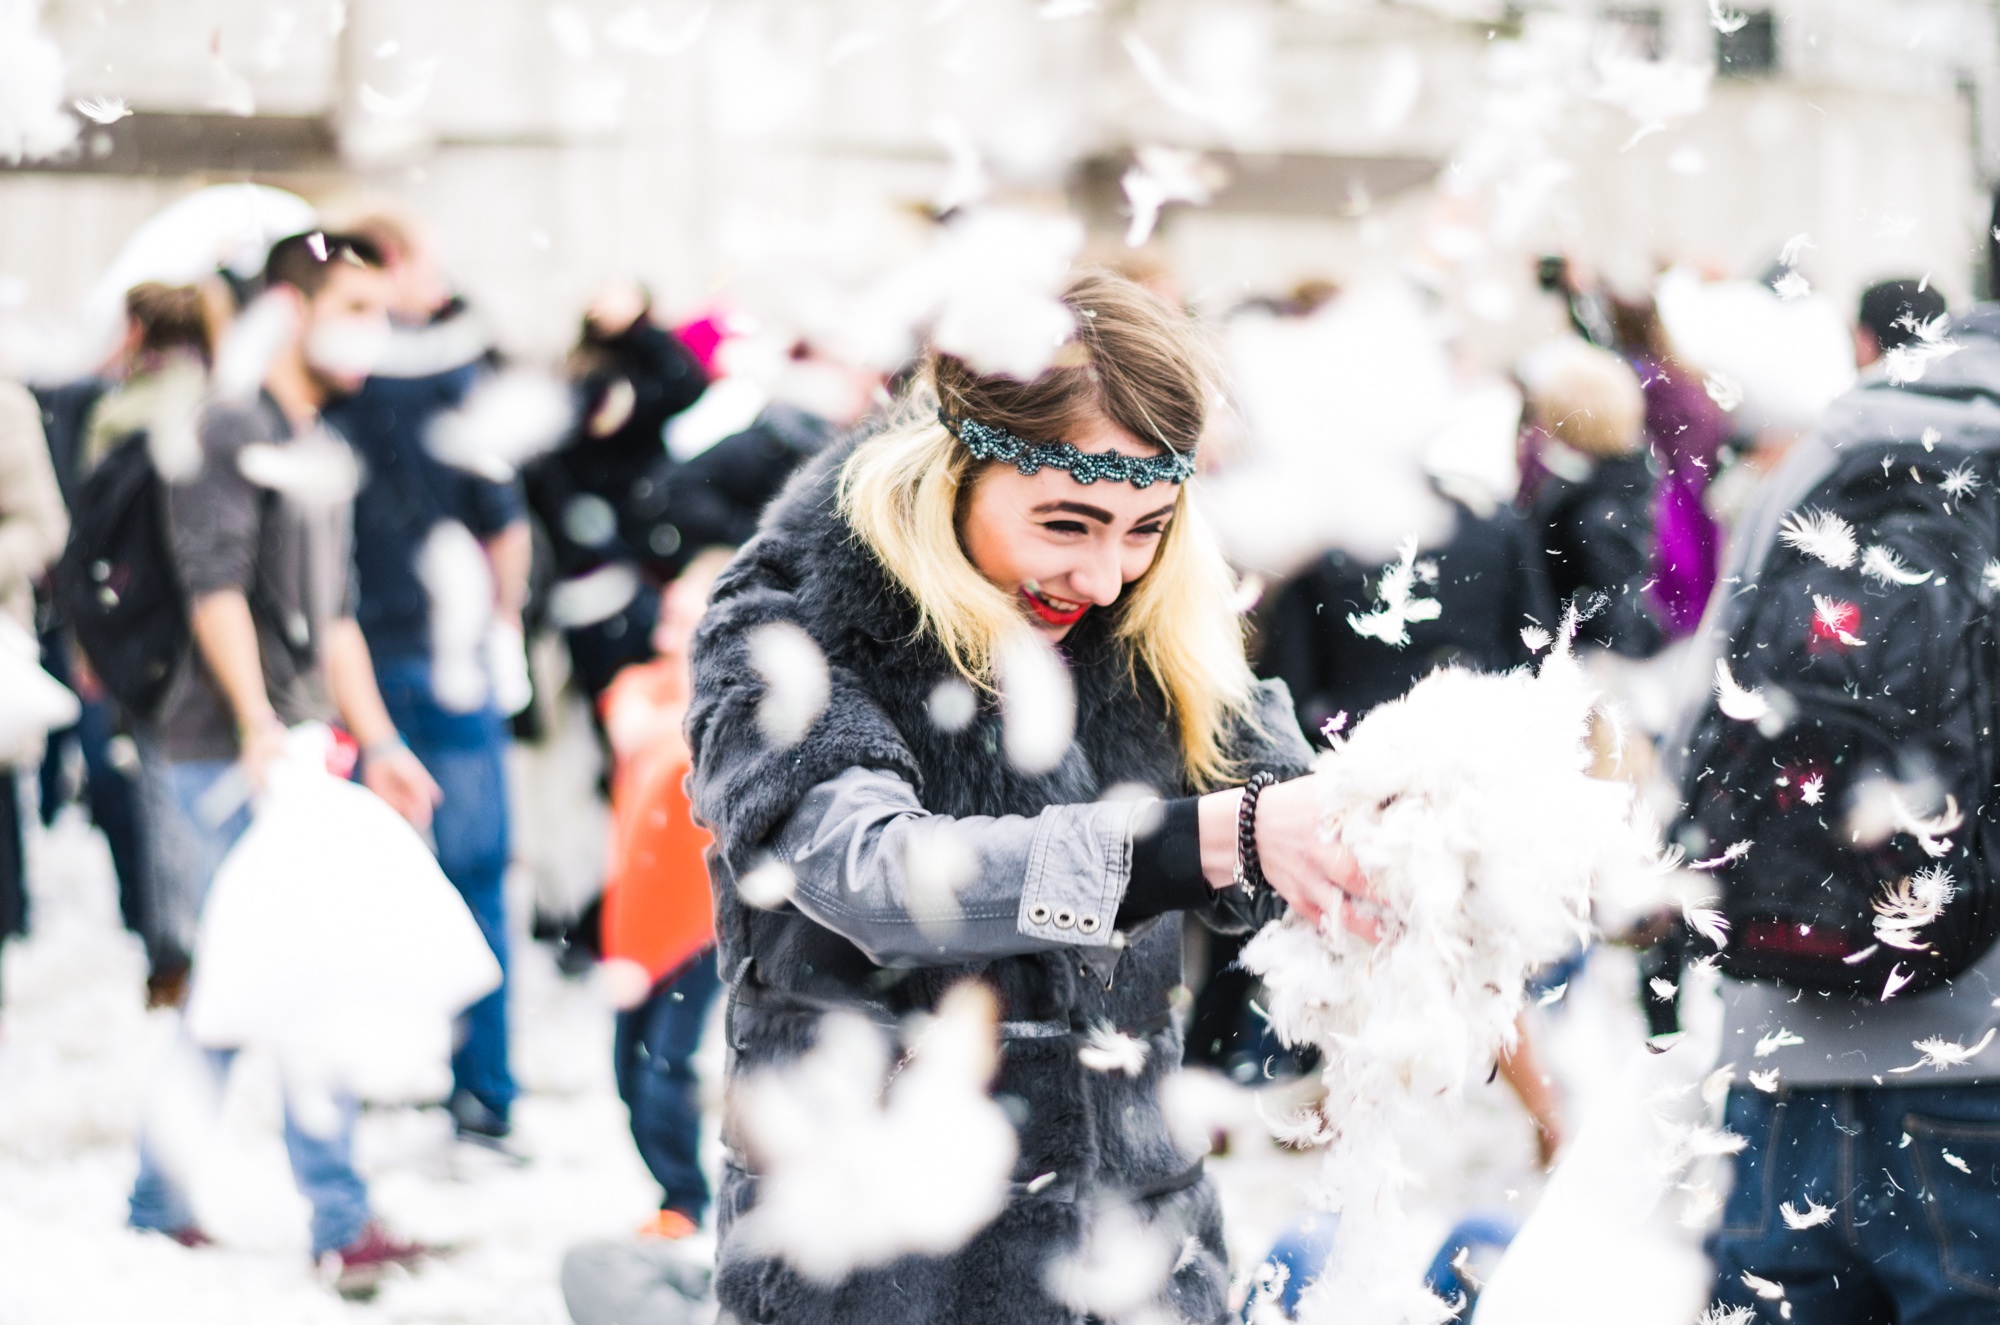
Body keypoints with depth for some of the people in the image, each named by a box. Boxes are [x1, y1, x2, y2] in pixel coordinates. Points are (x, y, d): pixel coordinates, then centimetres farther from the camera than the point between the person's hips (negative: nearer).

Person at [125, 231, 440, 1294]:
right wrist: (258, 721, -28)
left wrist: (377, 743, 19)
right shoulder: (232, 428, -10)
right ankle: (339, 1224, -5)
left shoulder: (316, 449, 19)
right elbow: (215, 583, -20)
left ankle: (160, 1207, 20)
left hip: (291, 756, 9)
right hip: (220, 757, -9)